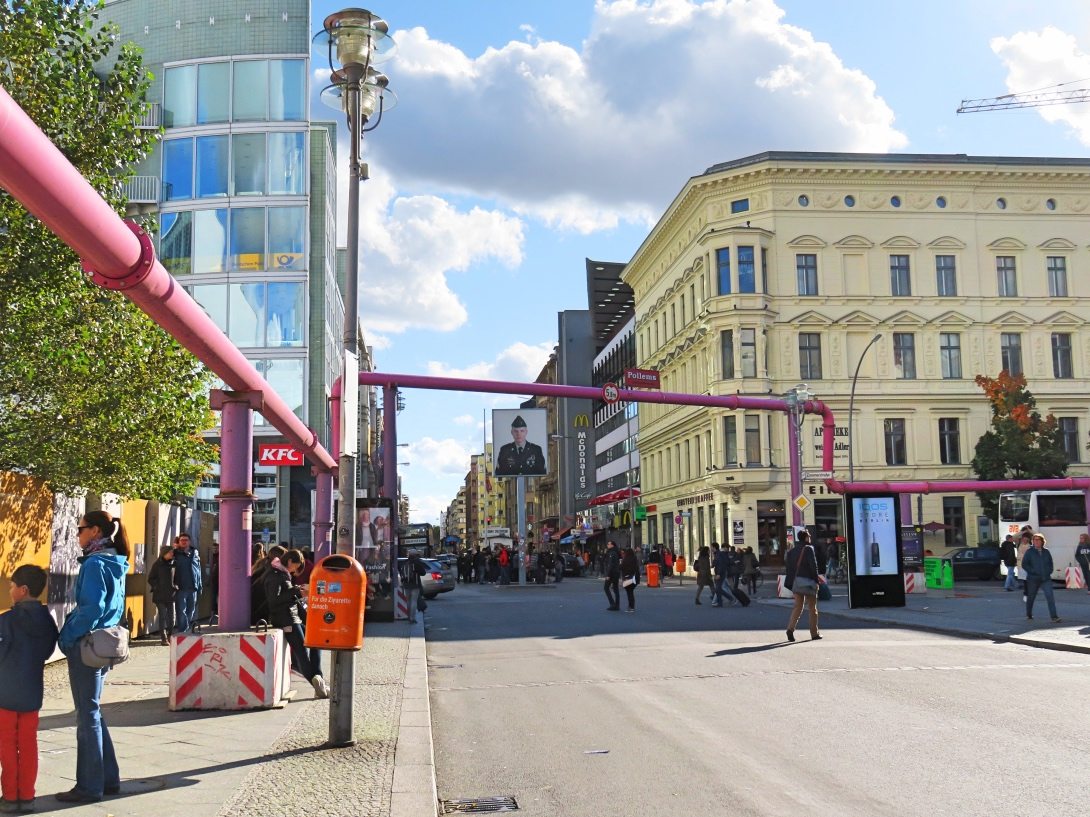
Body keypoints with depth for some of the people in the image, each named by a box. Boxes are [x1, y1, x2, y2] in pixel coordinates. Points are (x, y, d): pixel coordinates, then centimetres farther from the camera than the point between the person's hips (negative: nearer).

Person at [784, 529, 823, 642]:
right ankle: (814, 633, 12)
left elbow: (787, 564, 7)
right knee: (812, 608, 7)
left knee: (797, 606, 10)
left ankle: (790, 628, -10)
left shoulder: (791, 551, 9)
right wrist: (816, 579, -6)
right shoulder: (808, 549, -8)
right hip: (808, 582, -5)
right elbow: (813, 565, -14)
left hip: (796, 582, 5)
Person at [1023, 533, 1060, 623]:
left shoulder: (1046, 552, 8)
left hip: (1046, 579, 2)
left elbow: (1050, 563, 19)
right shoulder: (1029, 552, -2)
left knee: (1050, 596, -12)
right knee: (1031, 597, 10)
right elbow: (1024, 565, -5)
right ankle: (1029, 614, 30)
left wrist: (1049, 571, 2)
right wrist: (1033, 571, -13)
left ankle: (1054, 617, -15)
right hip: (1033, 578, -2)